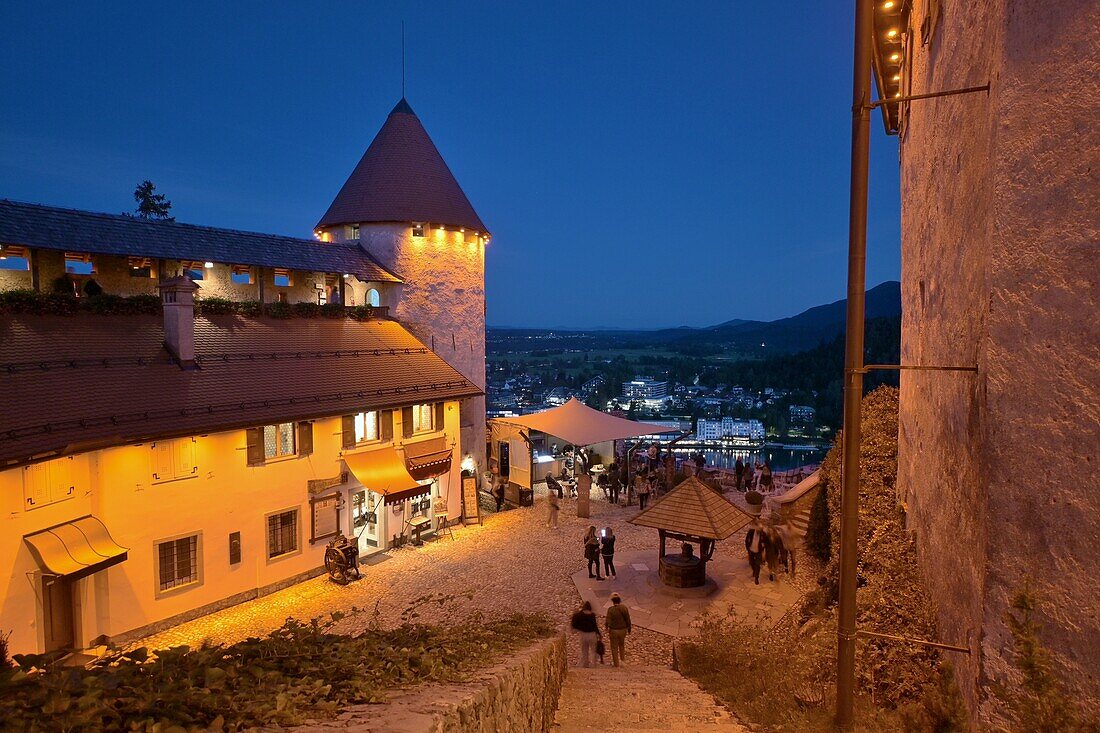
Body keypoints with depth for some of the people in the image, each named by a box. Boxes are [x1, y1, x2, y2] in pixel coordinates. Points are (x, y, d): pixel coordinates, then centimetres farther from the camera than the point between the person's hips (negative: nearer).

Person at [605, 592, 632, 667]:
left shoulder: (610, 609, -18)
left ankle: (616, 663, 19)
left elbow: (608, 621, -21)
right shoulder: (624, 608, -10)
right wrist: (629, 629, 9)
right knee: (622, 644, 29)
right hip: (623, 630, 3)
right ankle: (623, 659, 34)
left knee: (614, 647, 12)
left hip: (614, 630, -3)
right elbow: (628, 620, -5)